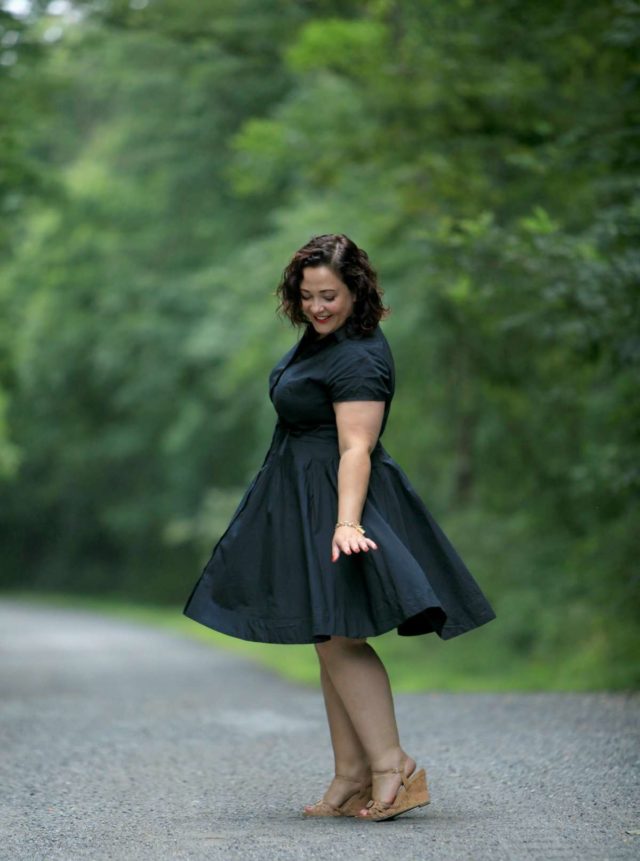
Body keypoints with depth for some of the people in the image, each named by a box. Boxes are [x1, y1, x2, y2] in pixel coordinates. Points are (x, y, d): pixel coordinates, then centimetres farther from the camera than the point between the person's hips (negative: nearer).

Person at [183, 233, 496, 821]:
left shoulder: (358, 360, -20)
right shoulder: (323, 335, 8)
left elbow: (356, 448, -27)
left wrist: (346, 522, -36)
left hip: (335, 498, -10)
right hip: (302, 502, 10)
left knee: (336, 636, -15)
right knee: (330, 642, 8)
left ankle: (393, 765, -14)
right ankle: (351, 776, 11)